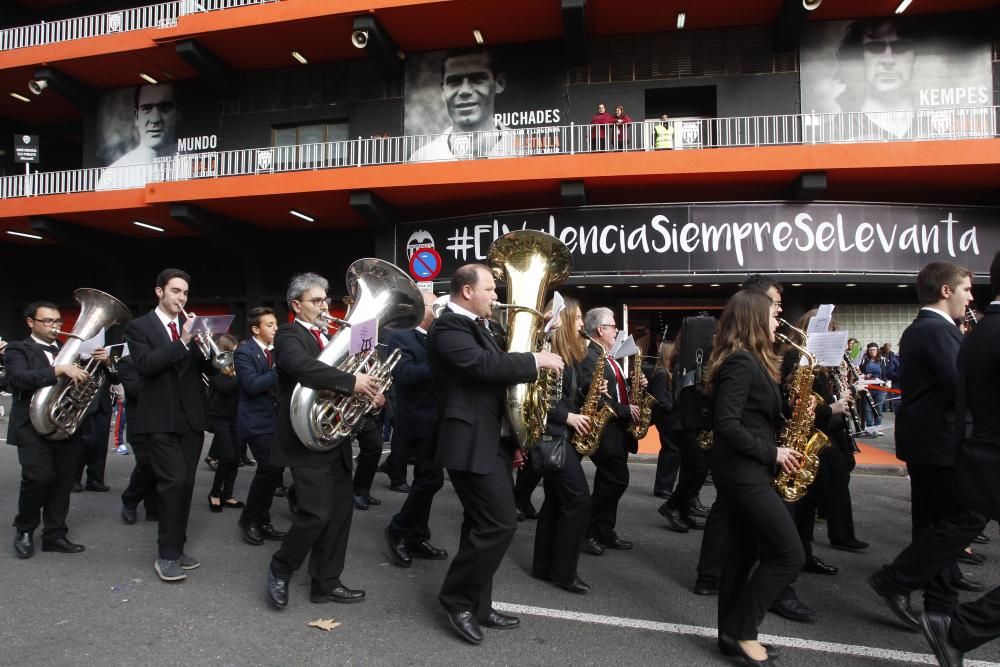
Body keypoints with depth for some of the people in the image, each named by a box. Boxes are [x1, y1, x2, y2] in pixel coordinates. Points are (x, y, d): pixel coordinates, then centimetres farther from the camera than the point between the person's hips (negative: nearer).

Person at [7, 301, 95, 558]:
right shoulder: (18, 349, 1)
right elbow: (19, 378, -18)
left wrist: (101, 361, -9)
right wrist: (59, 370, -30)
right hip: (34, 427, -4)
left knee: (63, 482, 5)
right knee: (39, 478, -12)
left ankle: (55, 535, 16)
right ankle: (24, 530, 12)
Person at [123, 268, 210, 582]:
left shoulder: (192, 325, 12)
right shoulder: (139, 326, 1)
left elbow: (208, 367, 6)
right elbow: (144, 365, -15)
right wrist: (182, 341, -22)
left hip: (191, 417, 4)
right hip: (160, 418, -4)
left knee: (186, 483, 8)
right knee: (174, 481, -12)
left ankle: (176, 548, 20)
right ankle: (167, 554, 0)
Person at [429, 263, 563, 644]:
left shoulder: (476, 325, 18)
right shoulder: (448, 326, -13)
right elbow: (484, 366, -29)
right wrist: (536, 360, -19)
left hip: (491, 440, 10)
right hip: (472, 443, -10)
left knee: (484, 525, 15)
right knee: (500, 524, -9)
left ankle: (476, 605, 26)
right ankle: (457, 599, 8)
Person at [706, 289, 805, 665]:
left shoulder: (750, 360, 13)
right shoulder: (741, 361, -18)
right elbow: (727, 425, -24)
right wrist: (772, 453, -16)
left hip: (746, 470, 10)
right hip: (743, 471, -10)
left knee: (742, 554, 14)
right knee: (789, 554, -4)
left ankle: (731, 635, 24)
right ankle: (740, 630, 7)